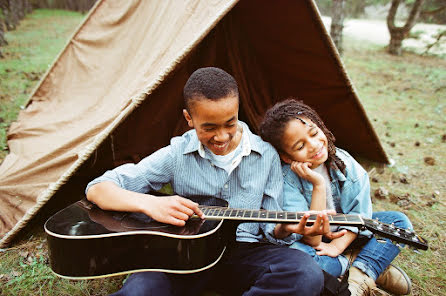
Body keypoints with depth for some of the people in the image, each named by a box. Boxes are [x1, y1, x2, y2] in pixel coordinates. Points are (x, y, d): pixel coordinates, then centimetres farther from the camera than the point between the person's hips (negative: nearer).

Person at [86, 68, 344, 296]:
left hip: (245, 252, 2)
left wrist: (285, 228, -18)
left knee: (307, 275, -27)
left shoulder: (266, 156, 2)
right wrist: (150, 203, -22)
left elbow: (269, 225, 8)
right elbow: (97, 188, -3)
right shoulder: (176, 155, -3)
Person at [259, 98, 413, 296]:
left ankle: (361, 275, -23)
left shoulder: (341, 160, -15)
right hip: (312, 243, -4)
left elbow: (360, 213, -9)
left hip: (345, 234, 4)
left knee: (399, 221, -7)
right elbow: (311, 240, -31)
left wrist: (337, 245, -20)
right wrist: (318, 185, -36)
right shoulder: (285, 180, -28)